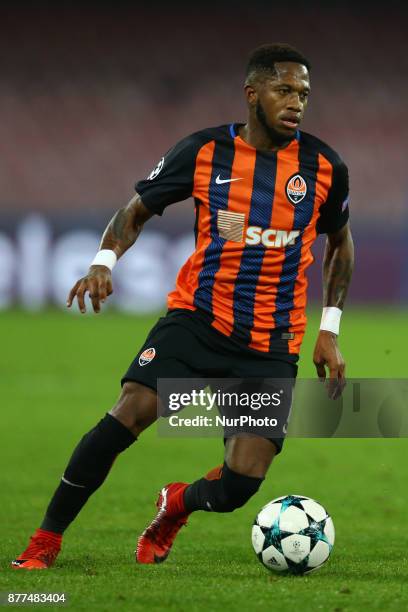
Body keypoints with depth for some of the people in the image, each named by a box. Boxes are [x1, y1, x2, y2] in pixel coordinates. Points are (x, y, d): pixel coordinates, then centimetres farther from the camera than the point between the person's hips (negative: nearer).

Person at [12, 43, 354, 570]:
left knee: (238, 487, -10)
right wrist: (105, 259, -13)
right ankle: (46, 541, -13)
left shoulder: (324, 167, 1)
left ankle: (176, 505, 29)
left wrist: (329, 330, 11)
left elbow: (339, 242, 18)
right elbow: (137, 209, 7)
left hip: (271, 346, 1)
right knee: (131, 410, -26)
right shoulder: (204, 151, -3)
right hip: (197, 317, -1)